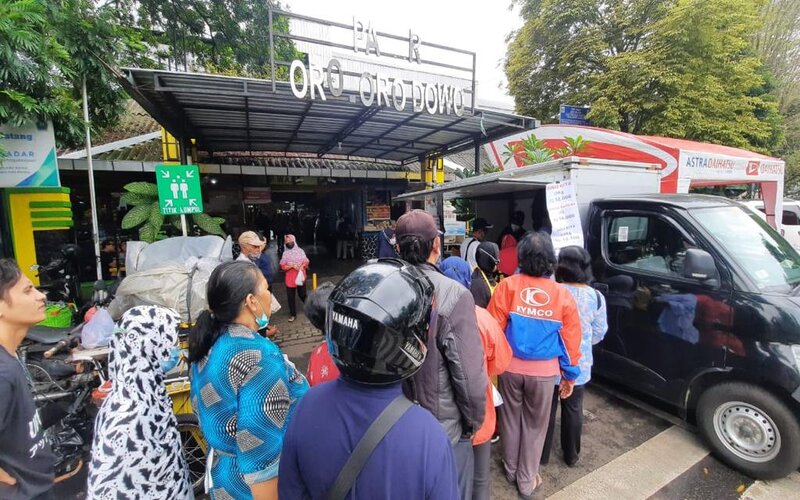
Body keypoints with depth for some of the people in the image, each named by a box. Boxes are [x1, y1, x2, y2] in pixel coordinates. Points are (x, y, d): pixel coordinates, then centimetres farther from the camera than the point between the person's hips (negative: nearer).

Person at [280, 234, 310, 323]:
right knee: (290, 297, 5)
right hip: (289, 278, 1)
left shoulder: (300, 251, 1)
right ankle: (293, 314, 17)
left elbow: (306, 262, 1)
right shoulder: (285, 253, 1)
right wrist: (292, 266, -17)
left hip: (300, 277, -1)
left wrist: (302, 266, -19)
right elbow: (282, 267, -2)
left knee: (302, 294, 8)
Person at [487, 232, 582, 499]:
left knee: (510, 418, 21)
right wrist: (570, 376, 11)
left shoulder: (507, 286, -15)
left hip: (510, 367, 0)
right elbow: (571, 341, -2)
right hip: (544, 371, 0)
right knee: (535, 426, 19)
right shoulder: (562, 295, -10)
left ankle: (511, 469, 41)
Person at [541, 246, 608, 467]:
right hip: (579, 364, 3)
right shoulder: (596, 297, -9)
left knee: (546, 409, 14)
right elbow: (599, 333, 0)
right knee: (573, 409, 20)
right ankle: (571, 455, 37)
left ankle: (542, 454, 30)